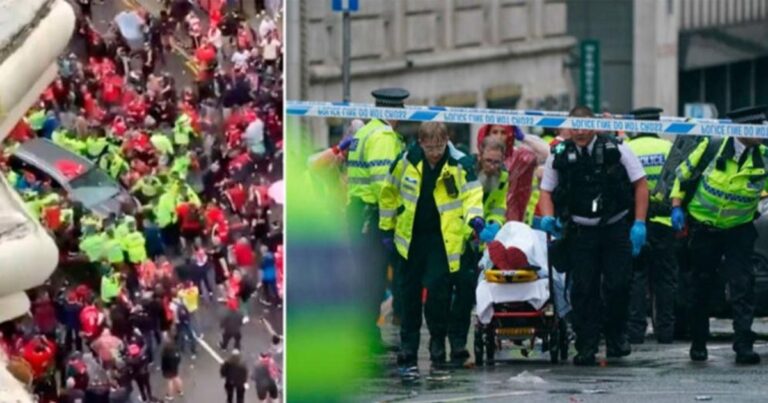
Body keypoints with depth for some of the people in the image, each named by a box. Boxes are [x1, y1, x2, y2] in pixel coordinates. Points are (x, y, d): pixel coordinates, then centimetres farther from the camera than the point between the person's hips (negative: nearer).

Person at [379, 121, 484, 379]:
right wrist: (387, 229, 12)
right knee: (410, 297, 6)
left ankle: (438, 347, 9)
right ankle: (407, 356, 11)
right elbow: (389, 193, 9)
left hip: (444, 239, -2)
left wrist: (474, 217, -30)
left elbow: (471, 194, -9)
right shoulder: (406, 161, -3)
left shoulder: (459, 164, -9)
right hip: (411, 238, 3)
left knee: (438, 294, -8)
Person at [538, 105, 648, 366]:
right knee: (583, 290, -2)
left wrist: (639, 223, -5)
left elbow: (640, 184, 2)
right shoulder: (560, 156, 5)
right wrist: (548, 217, -5)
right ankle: (586, 347, 3)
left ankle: (616, 337, 14)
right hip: (580, 231, 1)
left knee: (618, 285, -6)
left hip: (616, 227, -1)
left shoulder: (616, 149, -1)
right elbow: (546, 190, 14)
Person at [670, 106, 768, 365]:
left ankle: (744, 346, -10)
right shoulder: (712, 146, -11)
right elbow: (684, 173, 1)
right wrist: (676, 206, -5)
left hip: (738, 230, 0)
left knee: (742, 287, -10)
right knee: (702, 288, 10)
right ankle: (698, 344, 23)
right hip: (703, 227, 0)